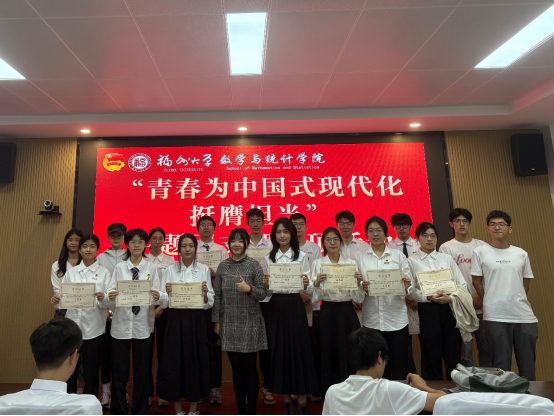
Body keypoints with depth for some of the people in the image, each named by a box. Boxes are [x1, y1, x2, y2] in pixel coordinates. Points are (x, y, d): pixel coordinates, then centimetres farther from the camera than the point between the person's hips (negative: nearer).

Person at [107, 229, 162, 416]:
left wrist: (156, 297, -25)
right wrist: (111, 296, -23)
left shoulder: (151, 268, 2)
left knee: (142, 371, 9)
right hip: (121, 324, 1)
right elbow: (111, 292, -1)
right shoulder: (119, 267, 5)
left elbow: (156, 296, -4)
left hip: (142, 325, 0)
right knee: (119, 371, 9)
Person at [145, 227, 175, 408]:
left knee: (163, 348, 3)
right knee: (146, 349, 4)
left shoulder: (170, 260, 4)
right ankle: (147, 392, 17)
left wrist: (162, 306, -11)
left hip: (164, 307, 0)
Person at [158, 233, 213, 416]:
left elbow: (209, 303, 0)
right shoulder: (171, 270, 4)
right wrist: (167, 293, -19)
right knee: (174, 361, 3)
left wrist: (205, 293, -20)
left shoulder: (204, 269, 2)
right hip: (175, 320, 1)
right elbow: (164, 302, 1)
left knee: (196, 360, 4)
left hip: (196, 321, 0)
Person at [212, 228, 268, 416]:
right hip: (229, 324, 3)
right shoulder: (223, 266, 4)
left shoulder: (254, 265, -5)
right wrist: (216, 321, 5)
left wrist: (249, 289, -25)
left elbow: (263, 294, -6)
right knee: (236, 368, 13)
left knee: (250, 368, 5)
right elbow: (217, 295, 6)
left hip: (250, 323, -3)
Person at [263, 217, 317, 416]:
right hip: (276, 306, 3)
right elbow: (267, 289, 8)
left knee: (299, 348, 1)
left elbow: (307, 288, -3)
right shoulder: (269, 258, 7)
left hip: (294, 305, -2)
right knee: (279, 350, 7)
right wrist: (265, 284, -13)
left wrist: (306, 284, -24)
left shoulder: (301, 256, 0)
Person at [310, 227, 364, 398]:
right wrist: (316, 283, -22)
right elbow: (315, 297, -4)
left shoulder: (351, 263, 3)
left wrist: (358, 283, -17)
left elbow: (359, 299, 1)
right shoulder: (318, 264, 1)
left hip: (347, 313, 1)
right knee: (328, 356, 4)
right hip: (327, 314, -1)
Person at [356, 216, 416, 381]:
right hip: (372, 319, 0)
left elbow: (409, 285, 5)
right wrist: (362, 287, -17)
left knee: (400, 366, 2)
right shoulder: (360, 257, 6)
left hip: (397, 319, 0)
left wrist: (406, 287, -17)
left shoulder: (398, 255, 8)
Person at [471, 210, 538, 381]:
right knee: (501, 366, 6)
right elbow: (476, 281, 2)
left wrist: (518, 301, 10)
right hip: (495, 317, -3)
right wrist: (491, 302, 3)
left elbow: (526, 281, 15)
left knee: (528, 365, 12)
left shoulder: (521, 254, 6)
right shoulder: (480, 252, -2)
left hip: (524, 316, 3)